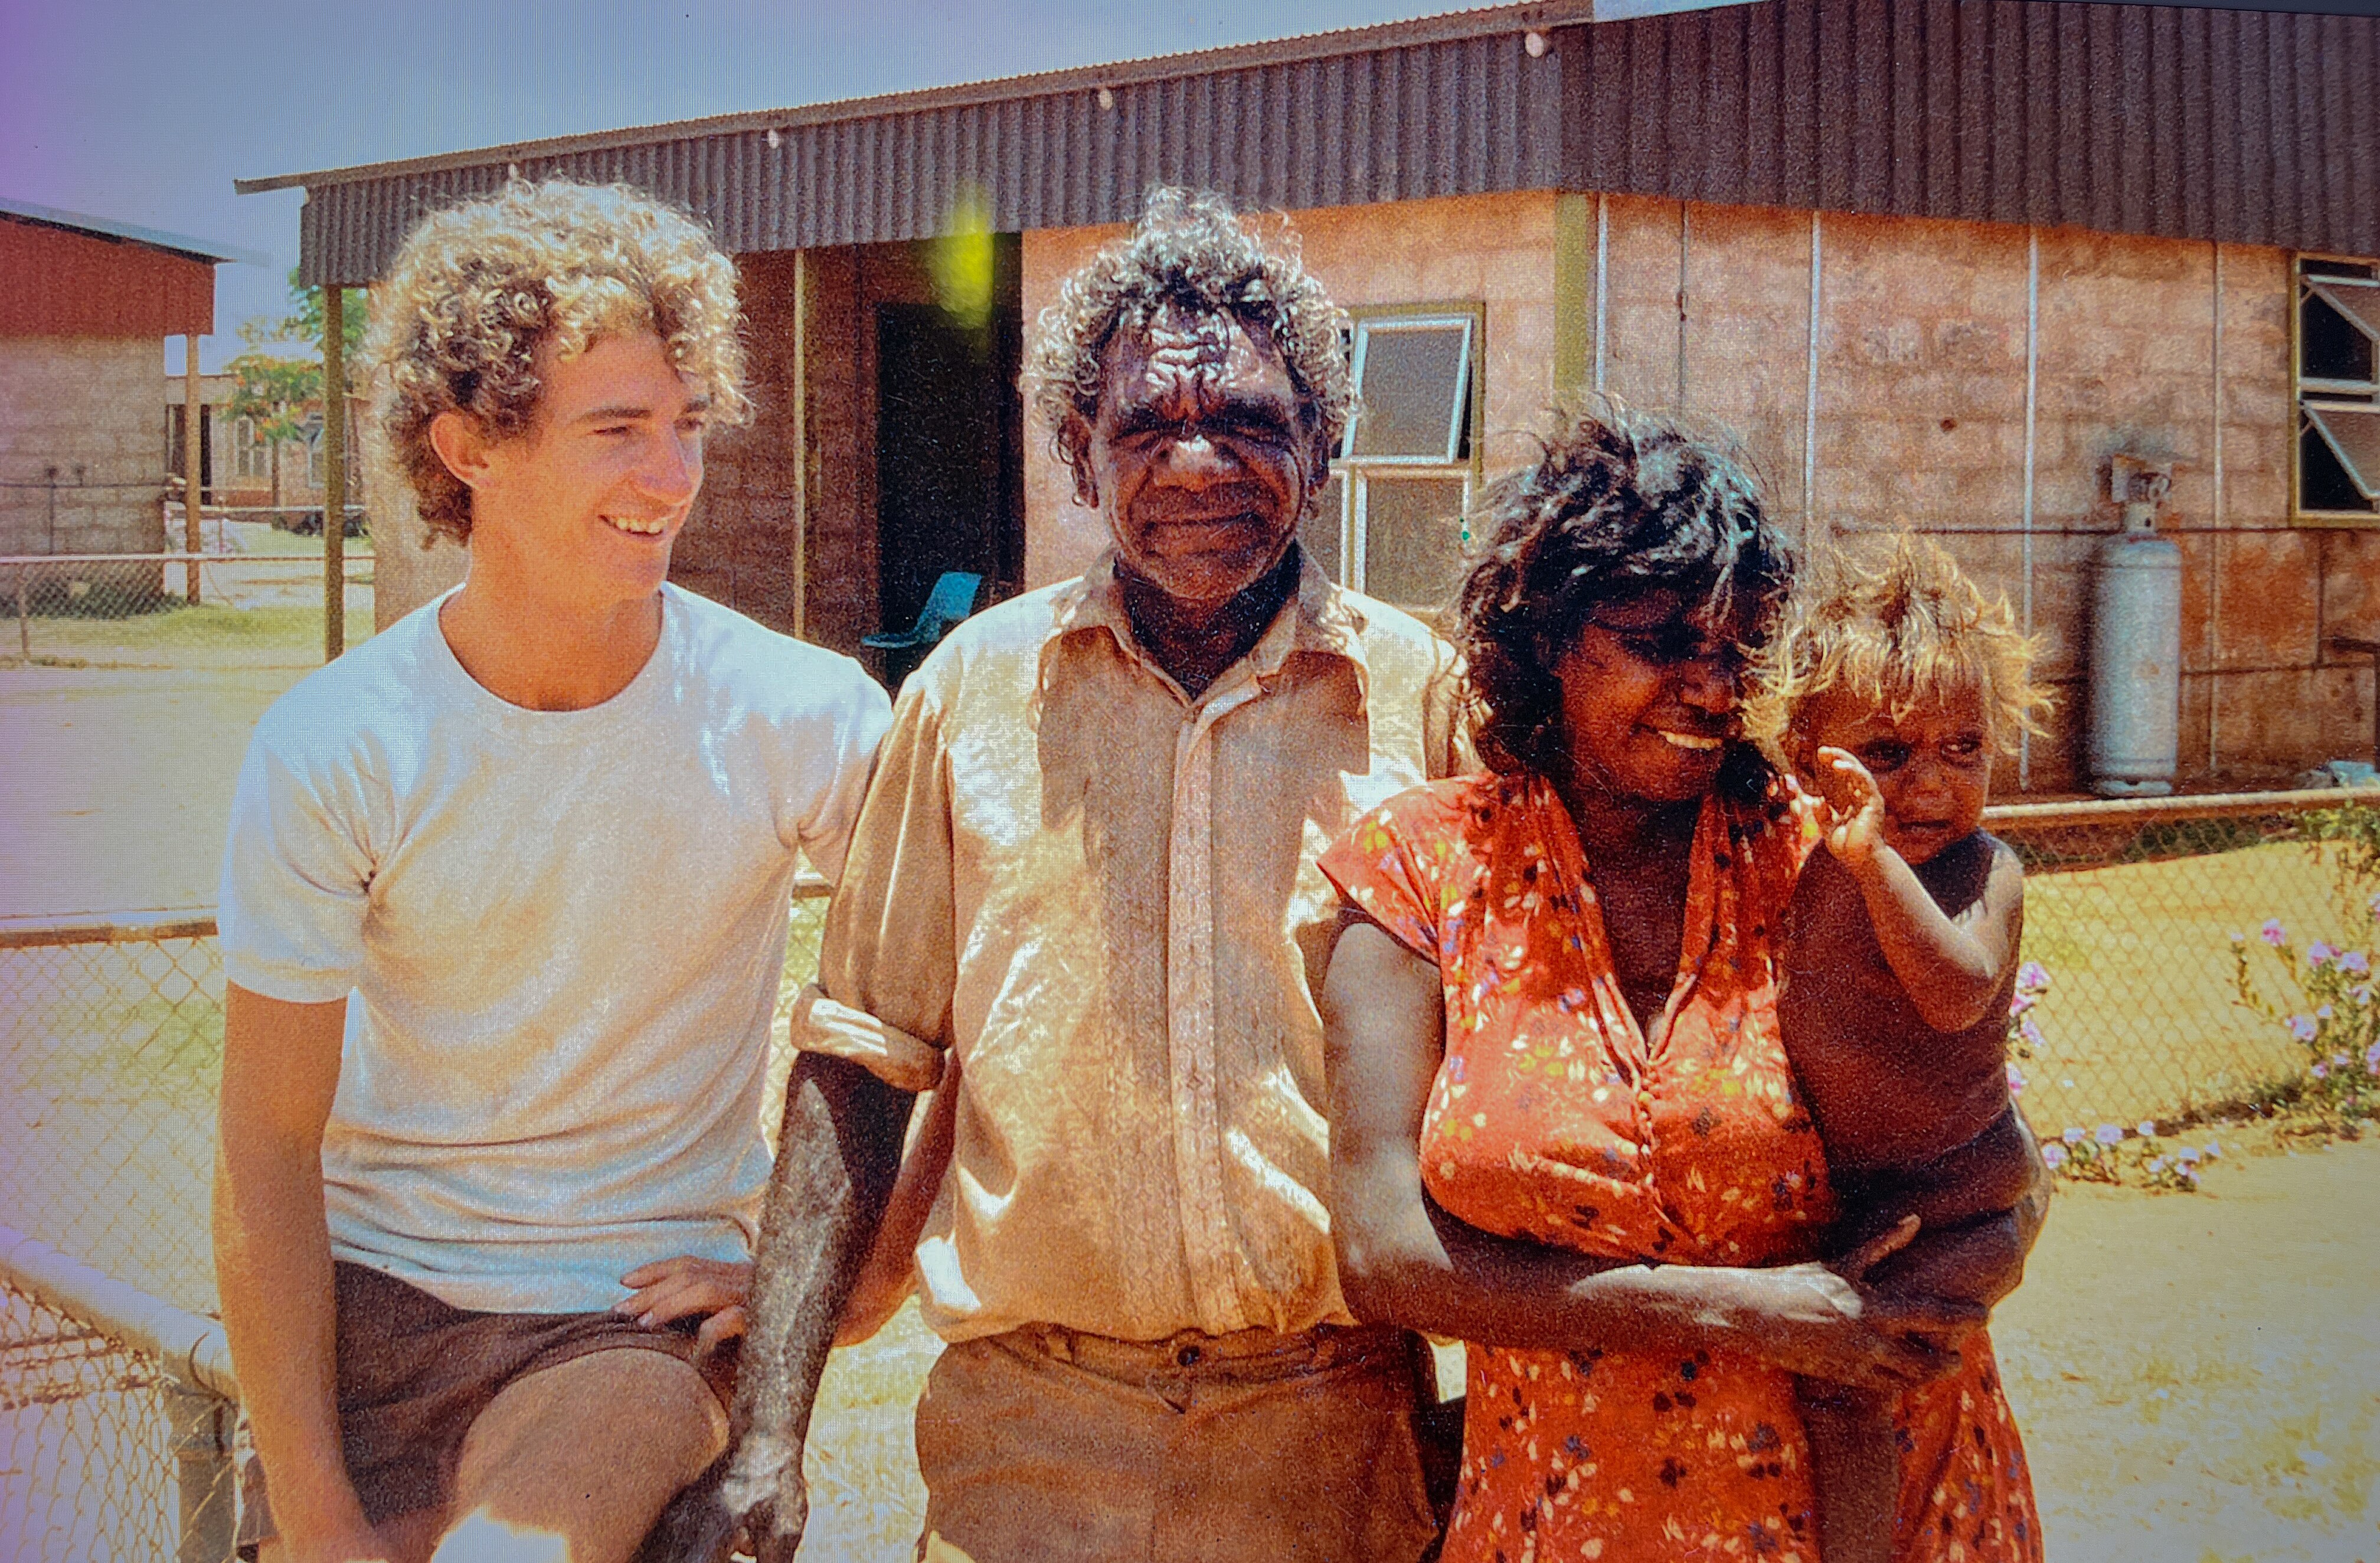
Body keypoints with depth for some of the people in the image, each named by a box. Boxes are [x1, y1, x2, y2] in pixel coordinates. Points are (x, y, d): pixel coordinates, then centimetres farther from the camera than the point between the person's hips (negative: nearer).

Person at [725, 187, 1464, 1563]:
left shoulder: (1422, 696, -1)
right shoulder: (974, 689, 1)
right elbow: (861, 1062, 2)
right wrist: (773, 1434, -4)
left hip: (1334, 1450, 0)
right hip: (1025, 1446, 0)